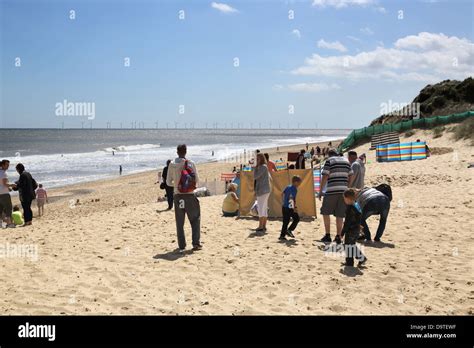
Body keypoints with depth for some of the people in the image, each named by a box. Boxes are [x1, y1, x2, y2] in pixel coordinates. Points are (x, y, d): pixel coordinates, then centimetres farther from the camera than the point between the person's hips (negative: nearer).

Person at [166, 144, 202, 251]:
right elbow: (197, 180, -4)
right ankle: (196, 243, 5)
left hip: (178, 196, 1)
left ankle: (181, 246, 10)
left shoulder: (172, 165, -1)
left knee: (179, 222, 9)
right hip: (190, 195, -1)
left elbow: (168, 182, 2)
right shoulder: (191, 163, -5)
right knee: (195, 219, 11)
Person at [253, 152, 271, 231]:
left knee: (261, 208, -9)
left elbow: (255, 176, -17)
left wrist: (254, 169, -2)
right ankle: (264, 226, 13)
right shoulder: (263, 167, 18)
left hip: (262, 190, -10)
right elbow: (269, 177, 23)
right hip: (265, 190, 10)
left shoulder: (263, 167, -12)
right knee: (264, 208, 10)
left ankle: (260, 226, -9)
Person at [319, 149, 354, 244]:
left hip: (331, 191, -4)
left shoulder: (329, 161, 2)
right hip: (343, 190, 4)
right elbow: (351, 177, 15)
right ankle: (338, 236, 5)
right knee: (340, 214, 7)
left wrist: (320, 191, 0)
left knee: (325, 212, 8)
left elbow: (325, 177, -6)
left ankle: (328, 235, 5)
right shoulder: (346, 161, 17)